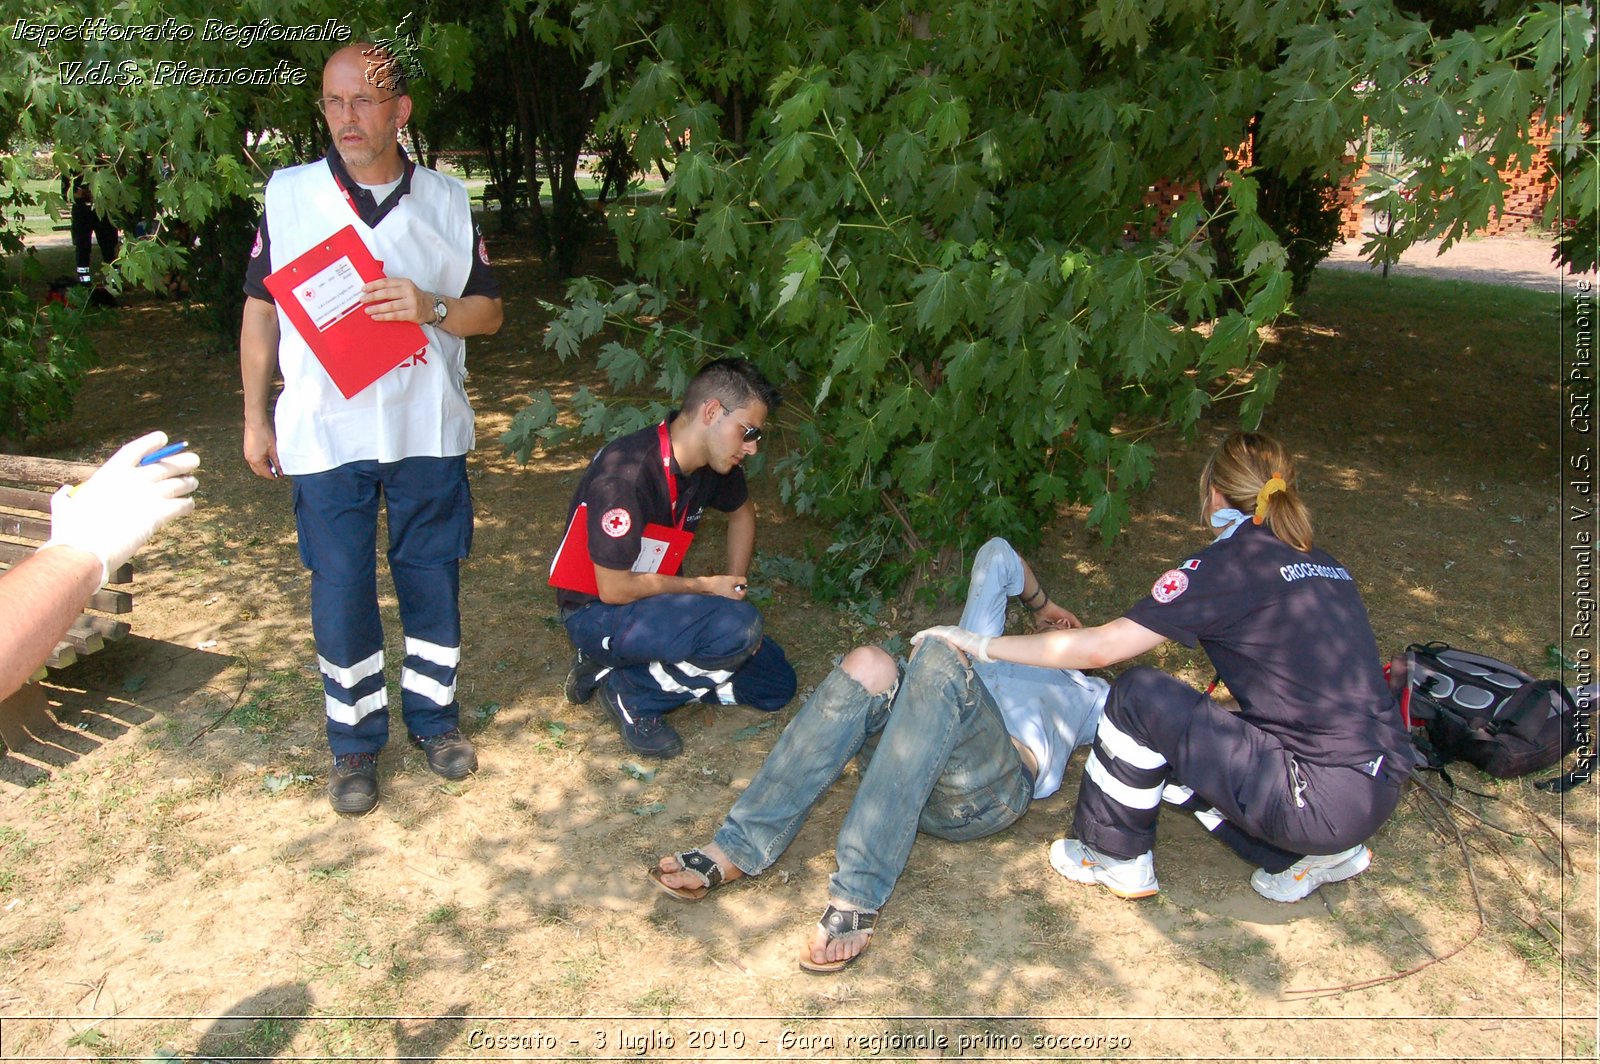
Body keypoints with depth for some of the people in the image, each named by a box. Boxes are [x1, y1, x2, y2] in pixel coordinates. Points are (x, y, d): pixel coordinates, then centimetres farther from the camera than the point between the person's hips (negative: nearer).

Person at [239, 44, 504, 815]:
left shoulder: (446, 202, 3)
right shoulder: (288, 195, 2)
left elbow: (489, 310, 5)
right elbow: (260, 310, 7)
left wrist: (431, 307, -16)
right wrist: (255, 417, 7)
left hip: (426, 429, 1)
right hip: (324, 433, -1)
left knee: (432, 577, 10)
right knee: (340, 589, 5)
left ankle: (433, 714, 29)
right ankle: (355, 739, 21)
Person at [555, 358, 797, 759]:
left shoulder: (714, 463, -4)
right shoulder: (626, 473, -29)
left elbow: (742, 512, 18)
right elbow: (614, 589, -25)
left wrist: (733, 588, 6)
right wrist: (706, 587, -15)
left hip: (656, 603, 9)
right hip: (598, 615, -9)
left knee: (776, 685, 3)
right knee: (738, 629, -31)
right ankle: (630, 691, -8)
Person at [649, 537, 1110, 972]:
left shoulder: (1089, 694, 39)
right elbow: (995, 555, 45)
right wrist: (1040, 604, 54)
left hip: (986, 792, -3)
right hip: (912, 775, 3)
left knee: (942, 658, -32)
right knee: (868, 665, -27)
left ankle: (858, 897, -41)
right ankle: (737, 850, -32)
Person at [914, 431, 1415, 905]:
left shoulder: (1229, 564, -11)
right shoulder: (1324, 564, 13)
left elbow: (1097, 649, -13)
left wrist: (983, 646, -5)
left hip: (1325, 802, -8)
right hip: (1379, 787, 8)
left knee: (1139, 696, -7)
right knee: (1168, 748, 17)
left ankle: (1116, 859, 10)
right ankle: (1317, 853, 15)